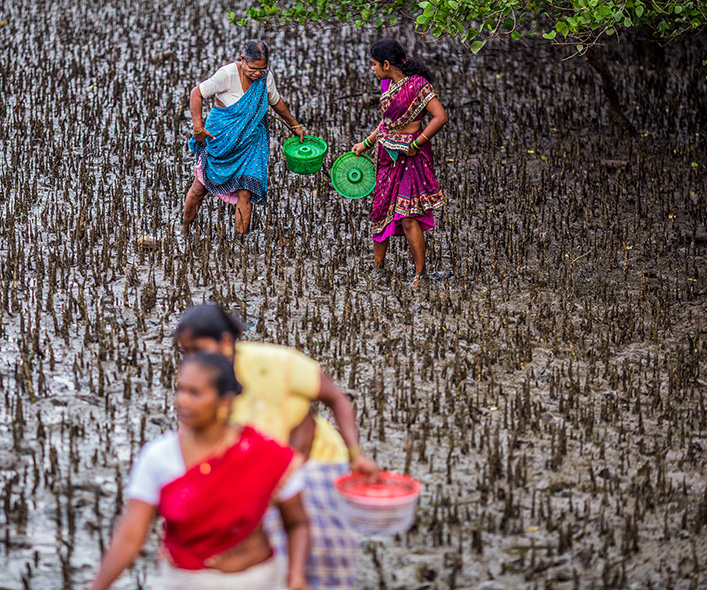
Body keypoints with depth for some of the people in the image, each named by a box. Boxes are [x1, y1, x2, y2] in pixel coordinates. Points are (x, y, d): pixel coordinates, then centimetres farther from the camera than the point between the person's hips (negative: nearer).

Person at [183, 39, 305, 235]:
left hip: (250, 143, 3)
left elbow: (276, 101, 16)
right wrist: (197, 126, -22)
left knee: (245, 195, -10)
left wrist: (295, 125, 27)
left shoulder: (266, 77, -4)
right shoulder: (228, 74, -20)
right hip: (220, 138, -3)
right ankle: (184, 230, 26)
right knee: (199, 188, 5)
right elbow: (197, 93, -14)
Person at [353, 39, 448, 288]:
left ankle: (420, 273, 3)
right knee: (381, 209, 14)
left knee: (408, 216, -9)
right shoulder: (389, 83, 8)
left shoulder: (418, 84, -17)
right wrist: (366, 144, 20)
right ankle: (377, 267, 27)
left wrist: (416, 144, -19)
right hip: (388, 153, 8)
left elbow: (440, 117, -21)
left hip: (410, 156, -8)